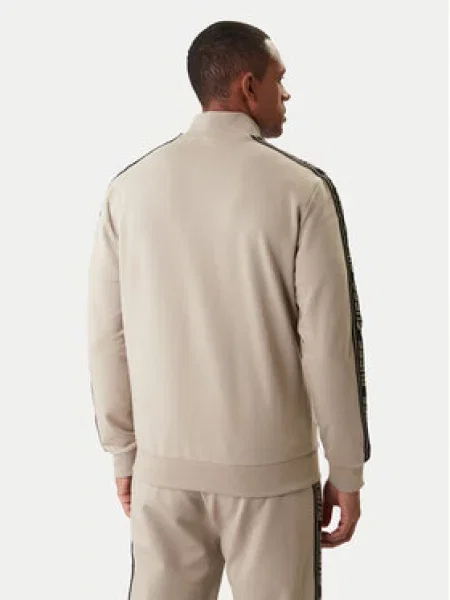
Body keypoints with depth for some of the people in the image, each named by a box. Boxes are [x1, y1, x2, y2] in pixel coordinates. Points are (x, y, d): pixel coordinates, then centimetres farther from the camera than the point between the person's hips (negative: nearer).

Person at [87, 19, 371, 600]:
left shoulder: (130, 186, -2)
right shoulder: (301, 188, -10)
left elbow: (107, 335, 0)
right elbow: (328, 341, -10)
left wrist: (123, 452, 11)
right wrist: (346, 470, 0)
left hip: (164, 464, 3)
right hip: (271, 467, -3)